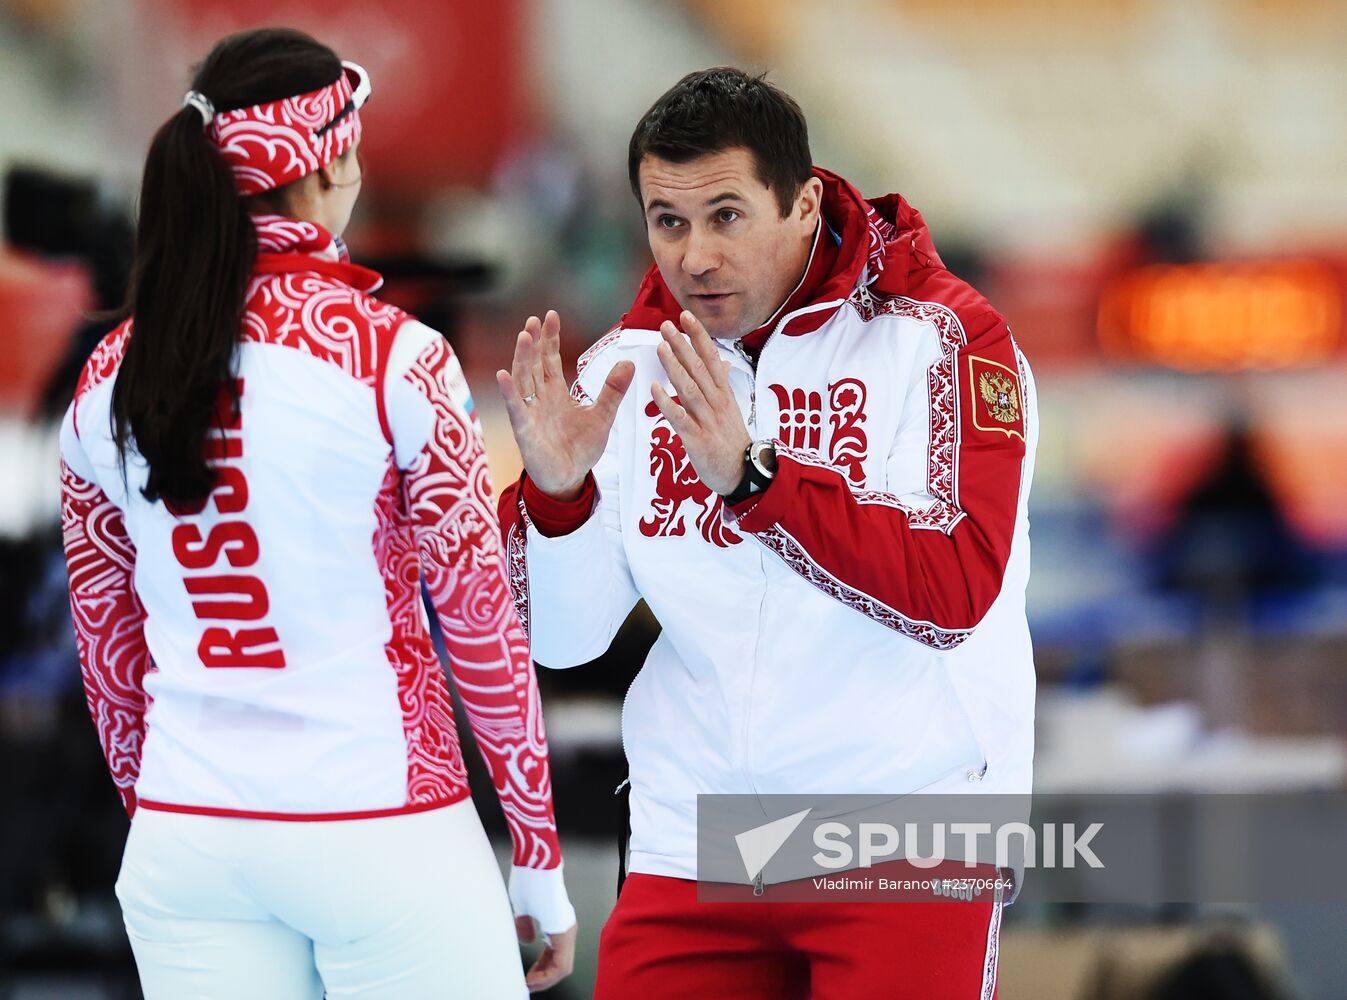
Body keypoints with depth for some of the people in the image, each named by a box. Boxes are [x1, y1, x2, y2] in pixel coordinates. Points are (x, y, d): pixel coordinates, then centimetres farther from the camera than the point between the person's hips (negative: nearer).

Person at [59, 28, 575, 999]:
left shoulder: (110, 380, 4)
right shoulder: (393, 360, -9)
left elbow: (107, 645, 11)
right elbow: (481, 623, -5)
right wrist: (540, 858, 2)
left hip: (185, 841, 4)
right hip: (379, 831, -4)